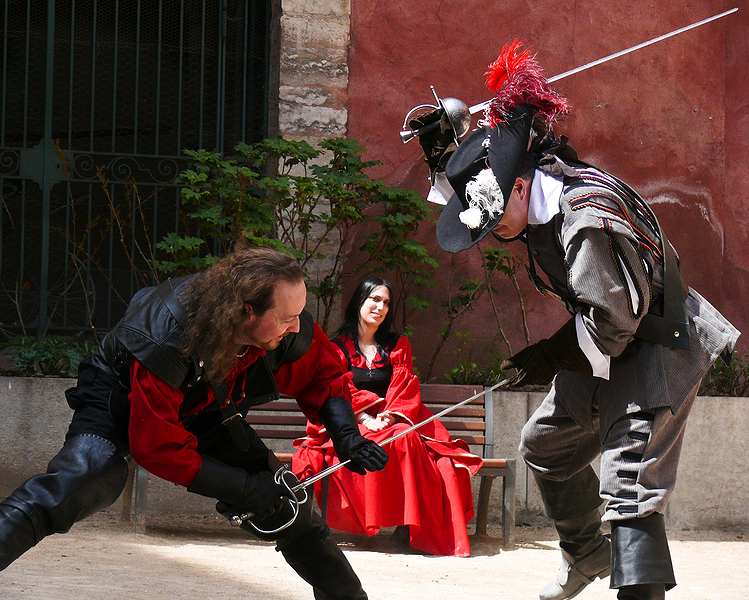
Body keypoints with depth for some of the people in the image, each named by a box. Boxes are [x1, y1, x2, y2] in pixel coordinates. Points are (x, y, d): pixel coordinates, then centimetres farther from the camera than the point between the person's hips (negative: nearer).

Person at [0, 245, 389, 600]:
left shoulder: (289, 332, -25)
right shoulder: (167, 343, -40)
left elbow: (324, 375, -2)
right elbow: (156, 447, -31)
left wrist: (346, 437, -19)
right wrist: (244, 489, -29)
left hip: (206, 418, 6)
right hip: (123, 407, -5)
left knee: (287, 505, 1)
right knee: (75, 484, -33)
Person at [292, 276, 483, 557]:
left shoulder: (398, 345, 20)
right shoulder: (338, 347, 13)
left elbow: (406, 389, 8)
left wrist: (391, 416, -13)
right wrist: (366, 419, -16)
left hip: (395, 422, 2)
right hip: (353, 425, -2)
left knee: (406, 439, -36)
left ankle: (409, 526, -35)